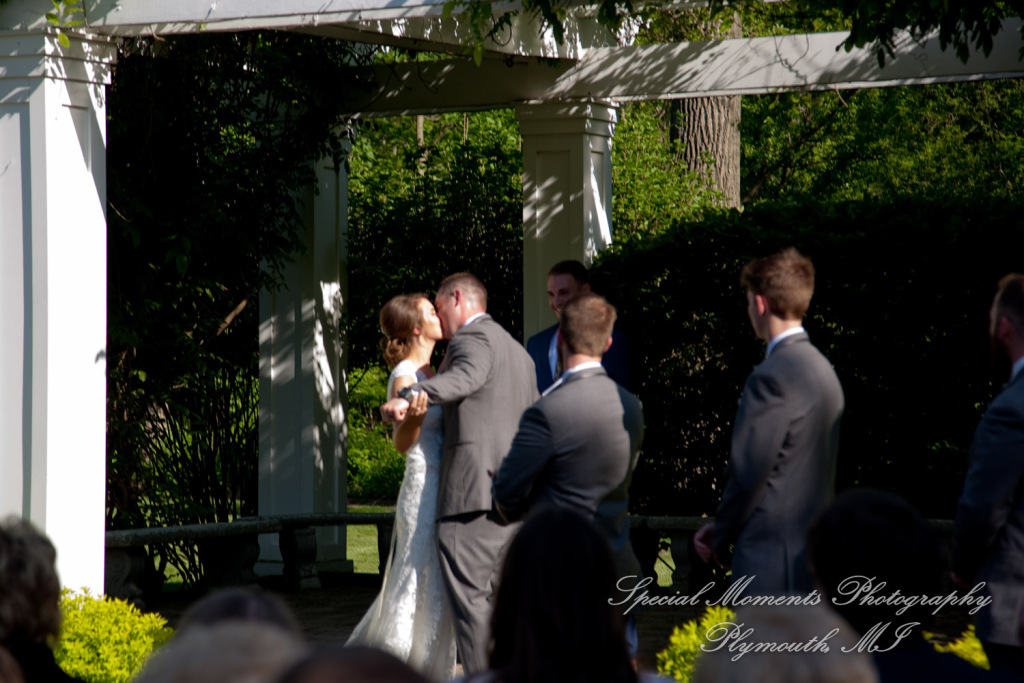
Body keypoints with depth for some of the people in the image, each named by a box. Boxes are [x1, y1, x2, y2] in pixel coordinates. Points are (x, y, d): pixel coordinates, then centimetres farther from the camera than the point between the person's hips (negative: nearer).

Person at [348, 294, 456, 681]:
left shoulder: (427, 373, 13)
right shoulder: (405, 375, -14)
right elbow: (402, 442, -24)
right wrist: (413, 415, -45)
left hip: (440, 494, 9)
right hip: (424, 493, -9)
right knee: (425, 594, -5)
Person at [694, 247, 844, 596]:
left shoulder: (771, 377, -16)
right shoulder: (820, 368, 14)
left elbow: (749, 472, -15)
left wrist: (720, 539, 1)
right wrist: (722, 527, 15)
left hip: (772, 560, -10)